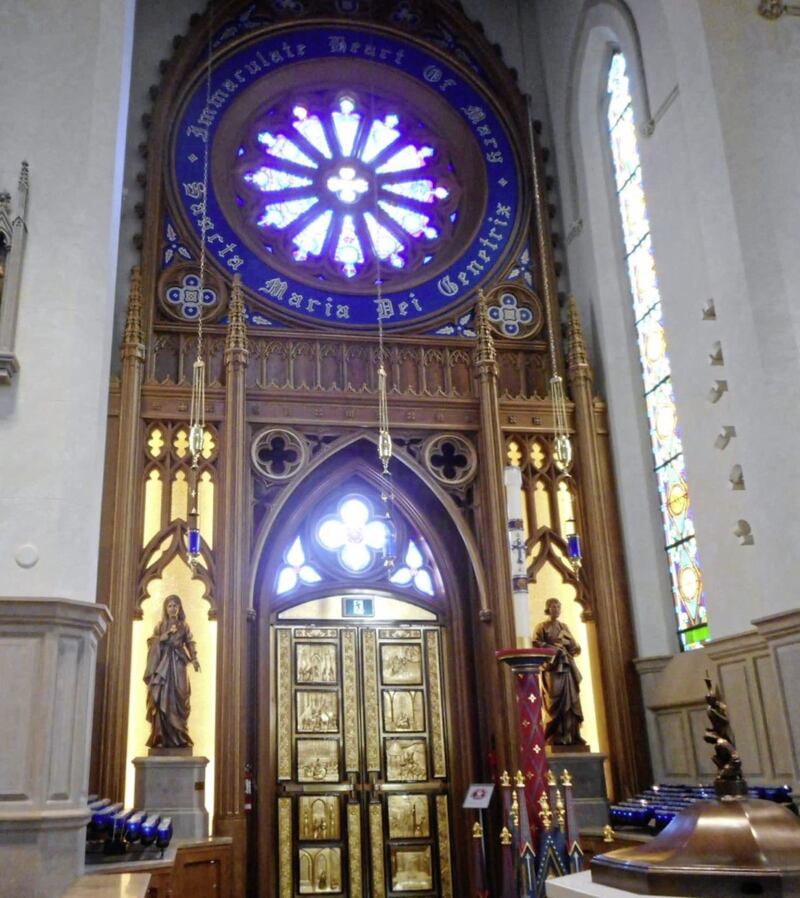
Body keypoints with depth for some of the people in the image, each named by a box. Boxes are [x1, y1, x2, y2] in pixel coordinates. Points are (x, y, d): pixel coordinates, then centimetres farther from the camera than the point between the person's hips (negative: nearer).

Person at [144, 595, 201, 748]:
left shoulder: (184, 626, 12)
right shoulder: (160, 625, 11)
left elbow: (190, 644, 5)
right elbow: (153, 643, 2)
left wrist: (194, 659, -10)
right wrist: (167, 634, -10)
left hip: (178, 665, 0)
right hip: (162, 665, 0)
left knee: (178, 698, -6)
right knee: (162, 698, -10)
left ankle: (178, 737, -4)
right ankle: (162, 737, -10)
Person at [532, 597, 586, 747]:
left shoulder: (564, 627, 19)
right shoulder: (542, 627, 4)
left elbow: (575, 647, 15)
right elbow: (536, 644, -10)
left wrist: (567, 641, -5)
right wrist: (553, 648, -15)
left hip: (567, 667, 5)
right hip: (552, 668, -5)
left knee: (572, 701, 0)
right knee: (556, 702, -9)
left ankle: (573, 735, 2)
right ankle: (555, 737, -8)